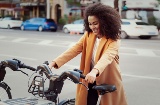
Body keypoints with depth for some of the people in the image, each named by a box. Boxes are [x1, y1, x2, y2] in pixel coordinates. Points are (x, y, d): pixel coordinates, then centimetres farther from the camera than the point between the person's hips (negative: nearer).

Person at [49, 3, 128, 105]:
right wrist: (54, 63, -25)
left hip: (109, 81, -3)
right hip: (90, 79, 3)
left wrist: (95, 71, -54)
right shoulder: (88, 35, -3)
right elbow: (74, 49, -12)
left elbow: (107, 57, -35)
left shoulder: (113, 39, -17)